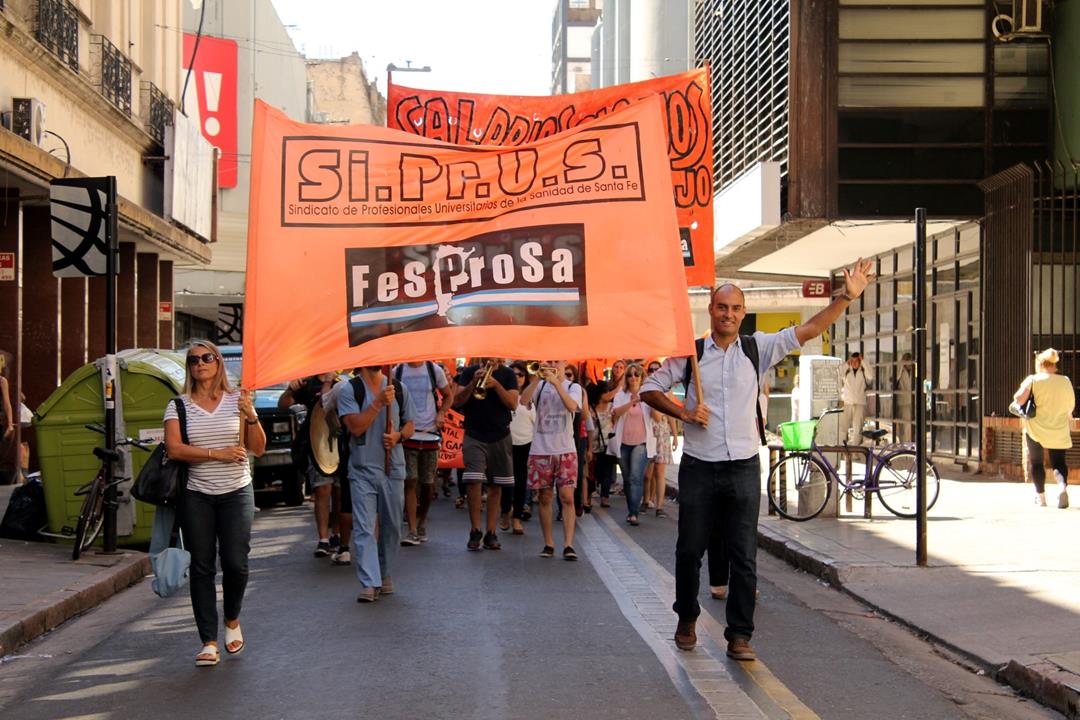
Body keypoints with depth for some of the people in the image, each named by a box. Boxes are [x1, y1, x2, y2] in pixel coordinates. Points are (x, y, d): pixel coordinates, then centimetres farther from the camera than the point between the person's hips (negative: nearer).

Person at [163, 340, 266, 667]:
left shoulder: (236, 401, 5)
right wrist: (217, 454, -15)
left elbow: (258, 449, 2)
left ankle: (233, 621, 25)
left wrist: (252, 416, -13)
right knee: (202, 568, -1)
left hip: (236, 493, 0)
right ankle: (209, 643, 6)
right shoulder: (179, 406, 3)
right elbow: (174, 449, -9)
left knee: (235, 563, -5)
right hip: (196, 496, 0)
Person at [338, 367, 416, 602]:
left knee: (392, 525, 10)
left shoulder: (399, 389, 9)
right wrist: (379, 402, -19)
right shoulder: (349, 390, -2)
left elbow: (409, 425, 14)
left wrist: (398, 435, -8)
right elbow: (355, 426, -12)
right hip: (363, 470, -3)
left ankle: (385, 574, 25)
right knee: (364, 527, -9)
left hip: (393, 468, 4)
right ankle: (369, 583, -13)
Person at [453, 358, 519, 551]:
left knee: (495, 486, 3)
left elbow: (513, 404, -5)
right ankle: (475, 531, -3)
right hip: (474, 436, -1)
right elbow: (457, 402, -3)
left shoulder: (507, 374, 5)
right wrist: (473, 383, -16)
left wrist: (495, 384, -17)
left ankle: (491, 533, 9)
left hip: (500, 436, 1)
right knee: (474, 482, -13)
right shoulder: (469, 372, 5)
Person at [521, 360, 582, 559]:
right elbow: (523, 400, -8)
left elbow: (572, 406, -16)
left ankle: (568, 545, -12)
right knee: (545, 498, 5)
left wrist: (555, 381, -23)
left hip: (565, 450, -2)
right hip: (541, 449, 2)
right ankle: (548, 544, 13)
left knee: (567, 497, -10)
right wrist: (537, 378, -17)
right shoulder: (540, 385, 11)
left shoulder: (573, 387, 6)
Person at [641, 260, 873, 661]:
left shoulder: (758, 349, 4)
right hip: (699, 468, 0)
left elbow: (808, 331, -2)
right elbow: (651, 389, 6)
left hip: (743, 468, 1)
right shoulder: (690, 353, 2)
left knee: (744, 556, 0)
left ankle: (739, 635, 8)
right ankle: (687, 620, 30)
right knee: (690, 550, 9)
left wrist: (847, 297, -11)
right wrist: (683, 414, -8)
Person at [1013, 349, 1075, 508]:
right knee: (1059, 462, 10)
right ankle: (1062, 485, -20)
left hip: (1036, 428, -2)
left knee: (1036, 462, 14)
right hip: (1059, 430, 2)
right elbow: (1071, 406, 10)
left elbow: (1019, 399, -19)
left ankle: (1040, 496, 18)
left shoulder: (1033, 380, -9)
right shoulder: (1066, 381, 0)